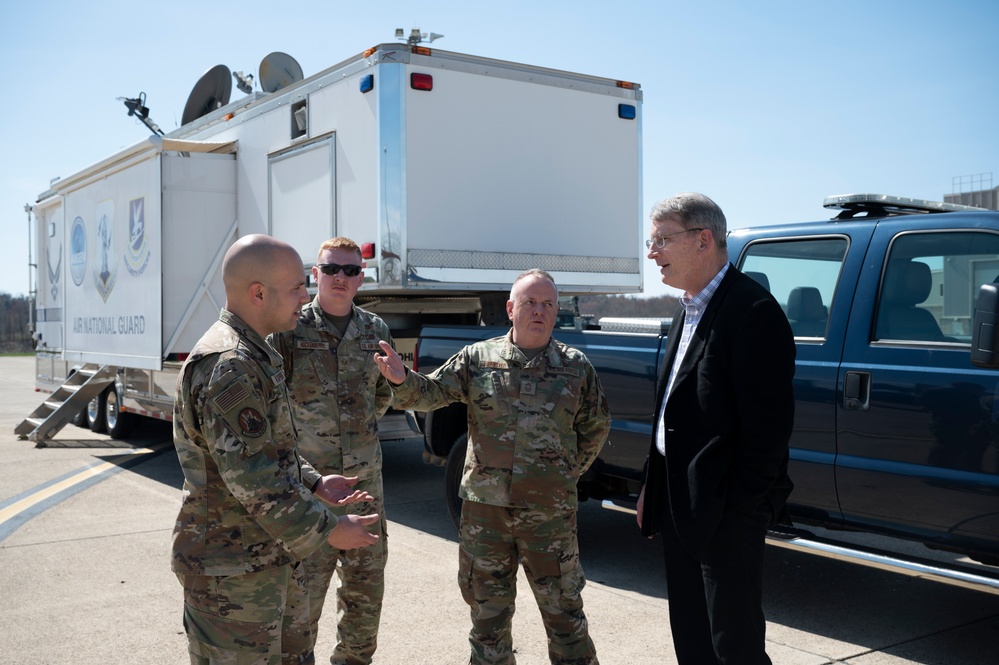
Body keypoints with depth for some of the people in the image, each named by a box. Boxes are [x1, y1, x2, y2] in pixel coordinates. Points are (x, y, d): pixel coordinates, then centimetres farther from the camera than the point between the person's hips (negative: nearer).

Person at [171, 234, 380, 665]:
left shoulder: (254, 356, 11)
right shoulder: (228, 366, -23)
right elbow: (252, 480, -26)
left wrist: (314, 484, 11)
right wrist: (326, 530, -17)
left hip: (271, 557, 10)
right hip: (232, 570, -10)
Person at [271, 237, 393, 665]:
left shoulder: (376, 331, 7)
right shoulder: (290, 329, -6)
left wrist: (361, 428, 11)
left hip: (365, 479, 5)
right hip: (306, 481, -4)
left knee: (366, 584, 15)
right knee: (305, 586, 0)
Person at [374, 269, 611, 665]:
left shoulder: (575, 366, 3)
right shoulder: (477, 358, 1)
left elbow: (596, 426, 14)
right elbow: (431, 393, -6)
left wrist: (571, 470, 10)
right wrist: (403, 380, -26)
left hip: (551, 512, 0)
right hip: (485, 507, 1)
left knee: (564, 611, 9)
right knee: (488, 610, 14)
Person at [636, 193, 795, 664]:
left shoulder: (752, 311, -17)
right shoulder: (687, 312, 13)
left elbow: (769, 425, -21)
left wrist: (739, 513, -20)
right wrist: (652, 489, 14)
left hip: (724, 514, -9)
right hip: (678, 507, 9)